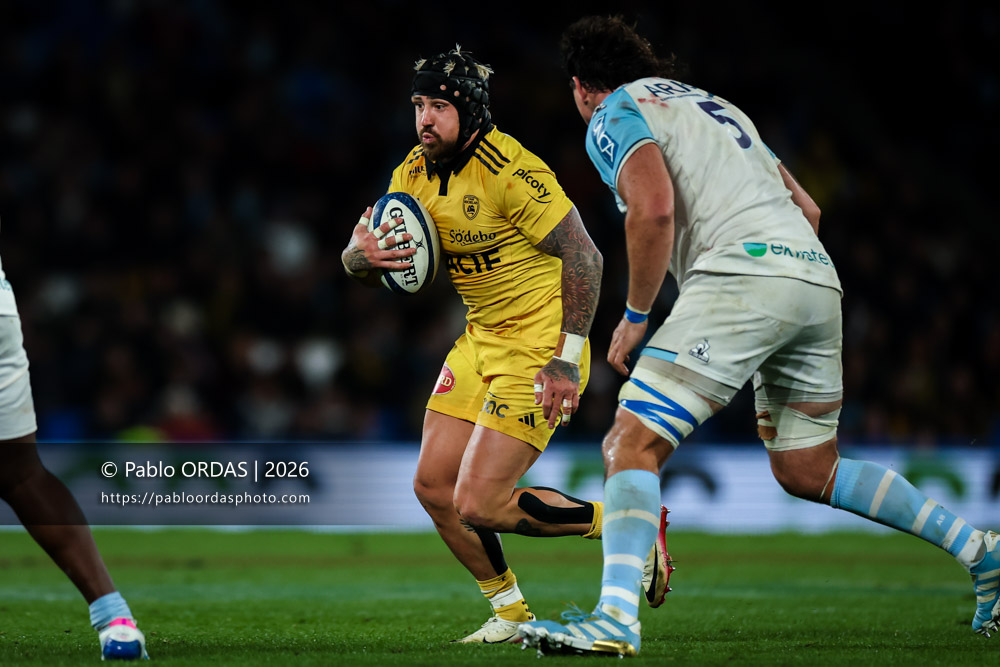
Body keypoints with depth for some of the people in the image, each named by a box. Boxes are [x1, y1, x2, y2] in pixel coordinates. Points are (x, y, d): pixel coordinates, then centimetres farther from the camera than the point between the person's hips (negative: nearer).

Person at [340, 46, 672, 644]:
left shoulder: (509, 170, -22)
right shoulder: (414, 174, 3)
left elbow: (584, 257, -22)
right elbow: (367, 270, 7)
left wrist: (568, 360, -25)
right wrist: (360, 256, -18)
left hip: (541, 343, -9)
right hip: (481, 340, 9)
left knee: (478, 505, -13)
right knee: (433, 486, 5)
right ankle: (512, 615, 22)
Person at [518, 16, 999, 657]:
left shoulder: (615, 114, 7)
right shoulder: (713, 104, 31)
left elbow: (654, 208, -12)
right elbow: (807, 208, 28)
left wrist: (635, 316, -2)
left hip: (742, 273, -8)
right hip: (818, 276, 8)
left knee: (633, 442, -8)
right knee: (808, 472, 20)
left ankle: (616, 618, -24)